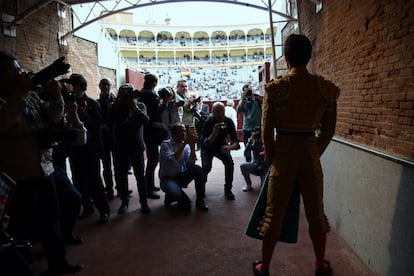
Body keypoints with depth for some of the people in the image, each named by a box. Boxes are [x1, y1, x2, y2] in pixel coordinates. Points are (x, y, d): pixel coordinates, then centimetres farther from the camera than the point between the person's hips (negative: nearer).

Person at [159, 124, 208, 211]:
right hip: (168, 179, -5)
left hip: (181, 177, 5)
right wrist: (184, 143, -31)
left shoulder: (186, 146, 1)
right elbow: (172, 160, -32)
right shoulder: (166, 144, -13)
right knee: (175, 193, -37)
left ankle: (200, 201, -8)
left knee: (197, 169, -22)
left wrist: (192, 145, -23)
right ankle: (169, 198, 4)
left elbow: (191, 164, -14)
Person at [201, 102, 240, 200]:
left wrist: (229, 147, -46)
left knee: (229, 163, -23)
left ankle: (228, 189, -6)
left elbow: (236, 142, -23)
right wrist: (214, 134, -51)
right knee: (206, 166, -23)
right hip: (208, 148, -2)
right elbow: (205, 143, -33)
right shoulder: (208, 122, -25)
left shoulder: (228, 122, -19)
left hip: (222, 147, 2)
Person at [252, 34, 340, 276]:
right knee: (316, 213, 17)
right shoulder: (326, 88, -2)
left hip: (284, 152, -2)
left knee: (275, 214, 9)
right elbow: (328, 130, 3)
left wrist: (270, 156, 8)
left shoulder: (276, 88, -11)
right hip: (311, 153, 2)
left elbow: (267, 128, -7)